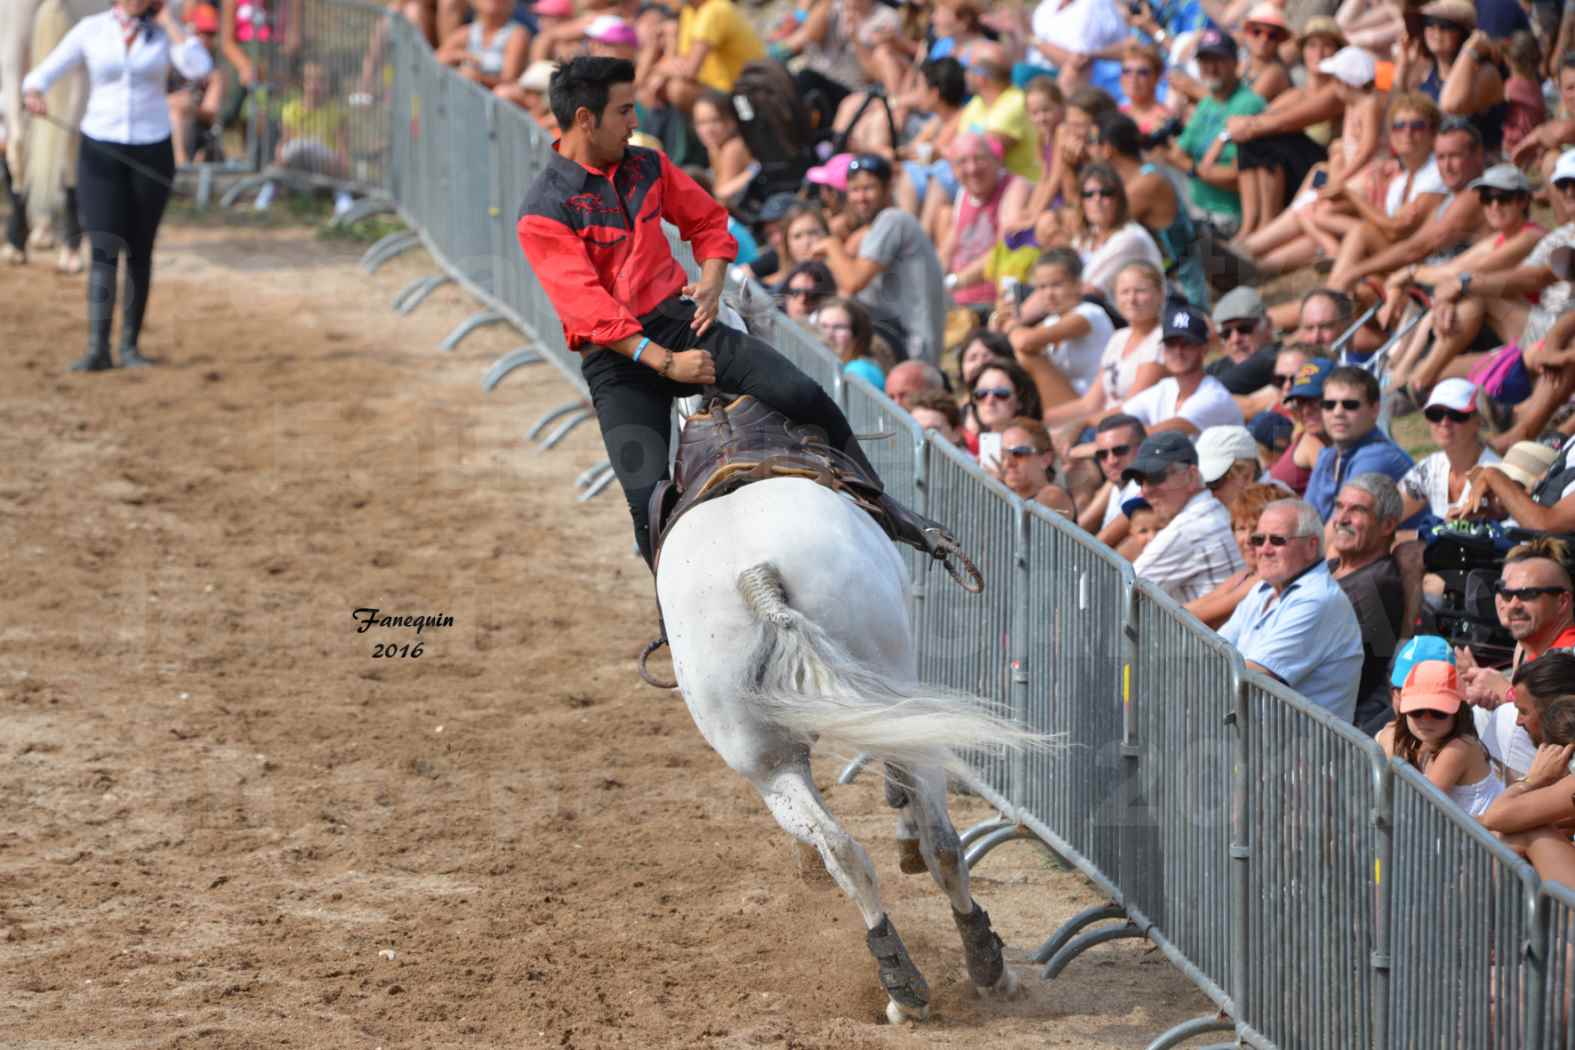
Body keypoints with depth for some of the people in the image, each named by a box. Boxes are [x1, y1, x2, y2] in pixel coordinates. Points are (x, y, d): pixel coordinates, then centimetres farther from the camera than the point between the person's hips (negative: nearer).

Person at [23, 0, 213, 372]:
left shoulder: (167, 31, 0)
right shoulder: (91, 30, -2)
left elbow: (199, 69, -19)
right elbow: (40, 76, -1)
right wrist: (33, 94, -25)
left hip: (151, 154, 1)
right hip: (101, 152, -1)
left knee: (138, 253, 6)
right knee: (104, 249, -13)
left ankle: (130, 345, 20)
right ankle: (98, 350, -18)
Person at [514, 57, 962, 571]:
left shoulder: (645, 167, 9)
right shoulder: (543, 213, -10)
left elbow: (708, 221, 23)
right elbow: (588, 308, -17)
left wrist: (710, 283, 3)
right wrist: (664, 364, -22)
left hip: (681, 321, 4)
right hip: (617, 357, -4)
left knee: (802, 395, -14)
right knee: (647, 496, -17)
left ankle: (886, 511, 2)